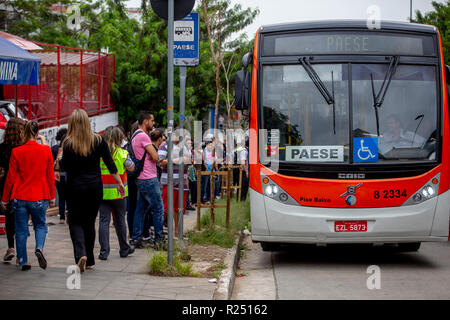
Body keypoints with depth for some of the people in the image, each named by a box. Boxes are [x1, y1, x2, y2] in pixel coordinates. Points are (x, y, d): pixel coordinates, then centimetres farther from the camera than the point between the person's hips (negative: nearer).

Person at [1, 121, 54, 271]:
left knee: (21, 230, 10)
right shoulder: (45, 150, -5)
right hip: (39, 197, 0)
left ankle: (23, 261, 12)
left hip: (19, 197, 0)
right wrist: (51, 196, 11)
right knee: (40, 225, 17)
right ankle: (39, 248, -10)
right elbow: (50, 175, 1)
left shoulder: (16, 152, -7)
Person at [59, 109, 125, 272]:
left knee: (75, 222, 6)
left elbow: (65, 167, -5)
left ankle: (81, 254, -17)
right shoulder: (98, 140, -2)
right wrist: (119, 182, 7)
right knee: (89, 222, 15)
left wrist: (60, 159, 16)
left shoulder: (68, 143, -9)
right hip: (95, 187, 3)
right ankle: (89, 260, 18)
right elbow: (110, 163, 0)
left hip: (75, 188, -3)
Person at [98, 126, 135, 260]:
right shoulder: (122, 153, -8)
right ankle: (124, 249, 25)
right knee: (120, 220, 12)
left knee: (104, 220, 2)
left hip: (102, 192, 1)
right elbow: (131, 168, 6)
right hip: (118, 192, -1)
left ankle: (104, 251, -3)